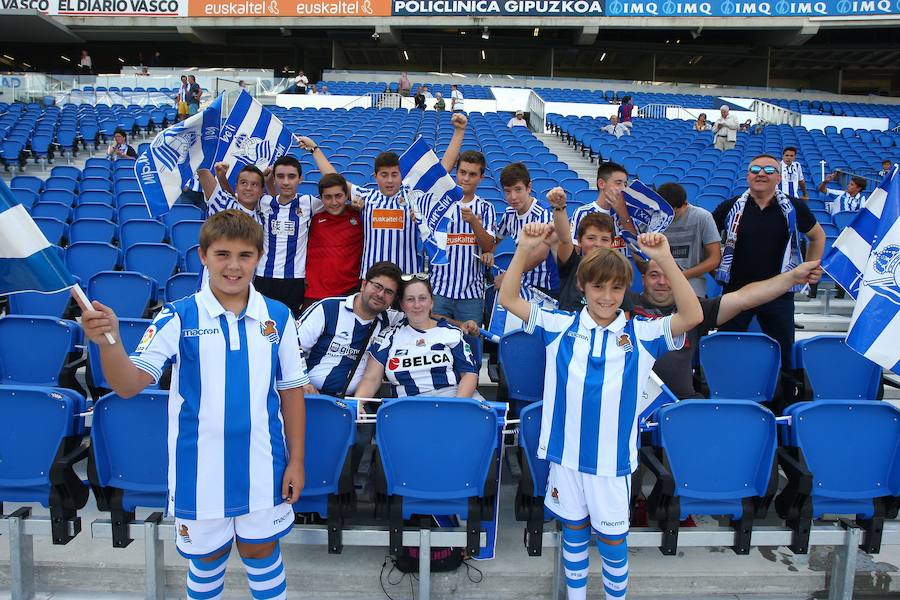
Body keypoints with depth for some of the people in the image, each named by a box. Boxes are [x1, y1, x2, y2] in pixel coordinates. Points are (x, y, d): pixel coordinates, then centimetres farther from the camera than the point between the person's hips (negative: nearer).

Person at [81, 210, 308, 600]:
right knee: (206, 558, 19)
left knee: (262, 552, 17)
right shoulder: (178, 319, -8)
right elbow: (128, 386, -16)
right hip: (199, 469, 0)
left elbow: (291, 392, 2)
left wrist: (296, 461, 2)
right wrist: (109, 342, -36)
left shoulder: (278, 318, -4)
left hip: (263, 466, 1)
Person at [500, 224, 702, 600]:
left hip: (613, 457, -1)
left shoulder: (642, 334, -3)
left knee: (613, 540, 12)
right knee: (573, 531, 19)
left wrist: (665, 259, -26)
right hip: (566, 453, 1)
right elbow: (509, 300, -4)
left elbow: (692, 316, -16)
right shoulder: (560, 328, -1)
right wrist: (525, 248, -16)